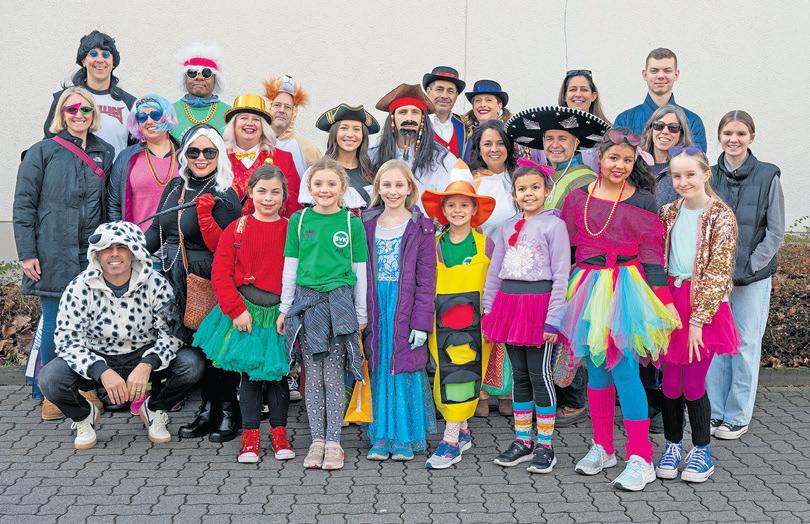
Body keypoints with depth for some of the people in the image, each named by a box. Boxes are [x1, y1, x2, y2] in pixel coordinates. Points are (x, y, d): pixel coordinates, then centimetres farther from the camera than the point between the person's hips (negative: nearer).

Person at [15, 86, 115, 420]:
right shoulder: (42, 152, 1)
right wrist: (27, 254, -8)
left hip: (92, 254, 3)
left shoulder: (105, 154, 12)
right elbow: (23, 204, -2)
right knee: (55, 324, 0)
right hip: (53, 256, -3)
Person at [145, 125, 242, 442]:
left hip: (211, 285, -6)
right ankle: (208, 409, 21)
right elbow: (157, 230, 18)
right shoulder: (175, 187, 10)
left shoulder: (224, 195, -11)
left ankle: (228, 412, 13)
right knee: (192, 346, 10)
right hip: (177, 285, 6)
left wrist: (206, 216, -29)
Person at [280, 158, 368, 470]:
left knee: (334, 376, 0)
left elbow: (360, 271, 6)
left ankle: (333, 442, 9)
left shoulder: (352, 223, 2)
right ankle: (317, 440, 14)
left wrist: (361, 313, 6)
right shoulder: (299, 220, 5)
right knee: (313, 376, 6)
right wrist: (285, 308, 7)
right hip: (306, 301, 2)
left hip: (339, 303, -1)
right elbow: (290, 268, 9)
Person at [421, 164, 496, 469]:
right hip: (442, 322, 3)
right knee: (445, 377, 5)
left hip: (474, 322, -3)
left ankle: (451, 441, -8)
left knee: (462, 376, -9)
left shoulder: (485, 245, 1)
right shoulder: (435, 246, 7)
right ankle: (462, 432, 21)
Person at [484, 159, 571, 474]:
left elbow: (561, 275, -9)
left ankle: (545, 446, 8)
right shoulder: (508, 227, 14)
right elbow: (495, 271, 18)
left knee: (540, 375, -2)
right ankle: (522, 442, 21)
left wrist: (553, 318, -13)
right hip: (510, 304, 6)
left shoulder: (553, 224, -4)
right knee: (519, 375, 12)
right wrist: (488, 309, 11)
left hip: (539, 302, -6)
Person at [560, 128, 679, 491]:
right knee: (596, 368, 11)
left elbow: (652, 255, -2)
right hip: (588, 288, 4)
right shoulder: (578, 197, 6)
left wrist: (664, 301, -7)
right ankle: (602, 448, 24)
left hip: (626, 290, -4)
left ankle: (640, 459, -3)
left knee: (623, 369, -9)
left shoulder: (642, 201, -2)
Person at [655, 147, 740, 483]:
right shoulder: (669, 213, 8)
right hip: (670, 302, 4)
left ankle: (701, 451, 17)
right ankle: (672, 446, 24)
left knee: (693, 383, 0)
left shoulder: (721, 216, -8)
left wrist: (697, 318, -15)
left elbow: (717, 272, -12)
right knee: (670, 381, 8)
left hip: (702, 305, -4)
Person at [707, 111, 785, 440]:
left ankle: (737, 417, 15)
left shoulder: (768, 177, -4)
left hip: (753, 276, -2)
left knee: (745, 345, 4)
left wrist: (747, 266, -10)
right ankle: (714, 412, 19)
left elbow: (775, 233, -3)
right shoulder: (709, 176, 3)